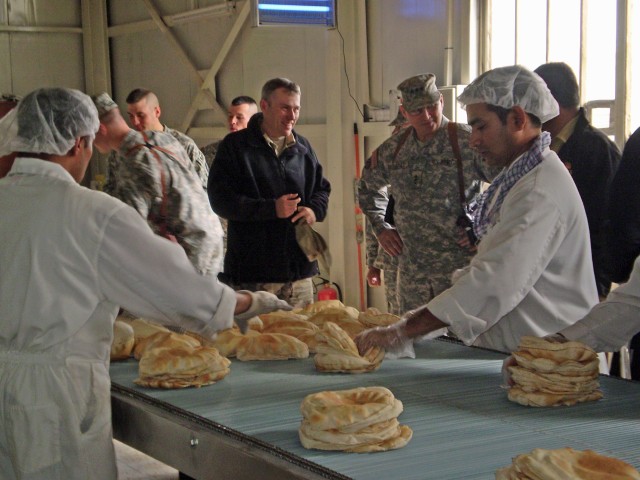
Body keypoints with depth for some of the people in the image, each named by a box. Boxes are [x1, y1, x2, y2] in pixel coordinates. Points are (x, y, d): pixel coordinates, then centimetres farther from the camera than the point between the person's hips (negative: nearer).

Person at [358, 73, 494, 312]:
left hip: (460, 269, -5)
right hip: (411, 272, 5)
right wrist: (381, 228, 16)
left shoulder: (468, 142, -8)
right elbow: (367, 186, 27)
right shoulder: (393, 149, 8)